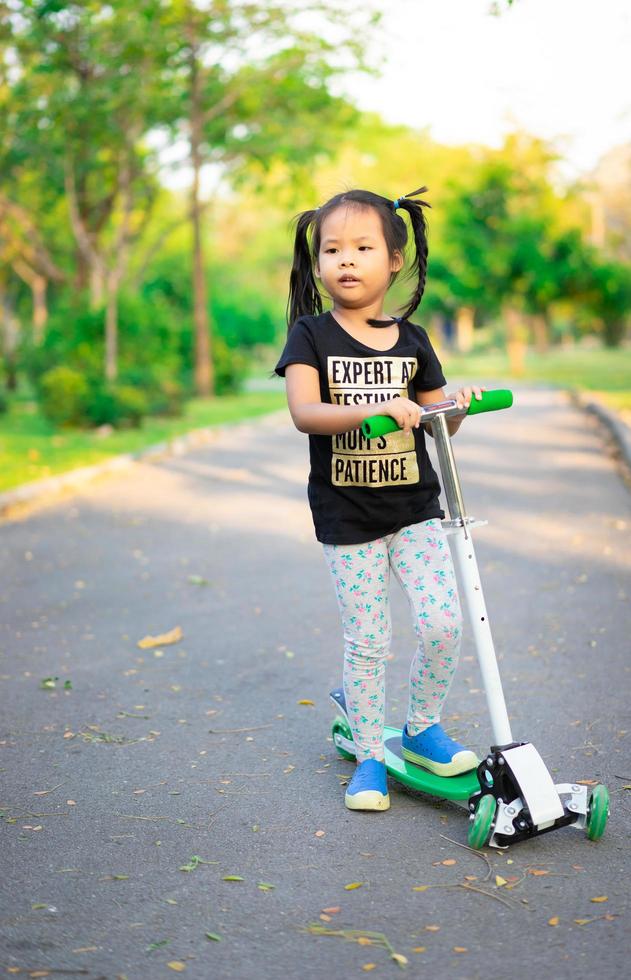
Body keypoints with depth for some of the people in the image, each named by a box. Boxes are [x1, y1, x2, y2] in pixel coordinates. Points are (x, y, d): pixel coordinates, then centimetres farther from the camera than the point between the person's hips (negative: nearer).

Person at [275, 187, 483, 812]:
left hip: (414, 508, 3)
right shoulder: (311, 335, -5)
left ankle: (422, 727, 18)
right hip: (345, 518, -2)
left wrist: (458, 407, -12)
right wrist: (379, 408, -34)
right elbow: (303, 412, -21)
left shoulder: (410, 340, 4)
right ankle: (368, 755, 20)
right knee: (366, 641, 2)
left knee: (443, 622, -6)